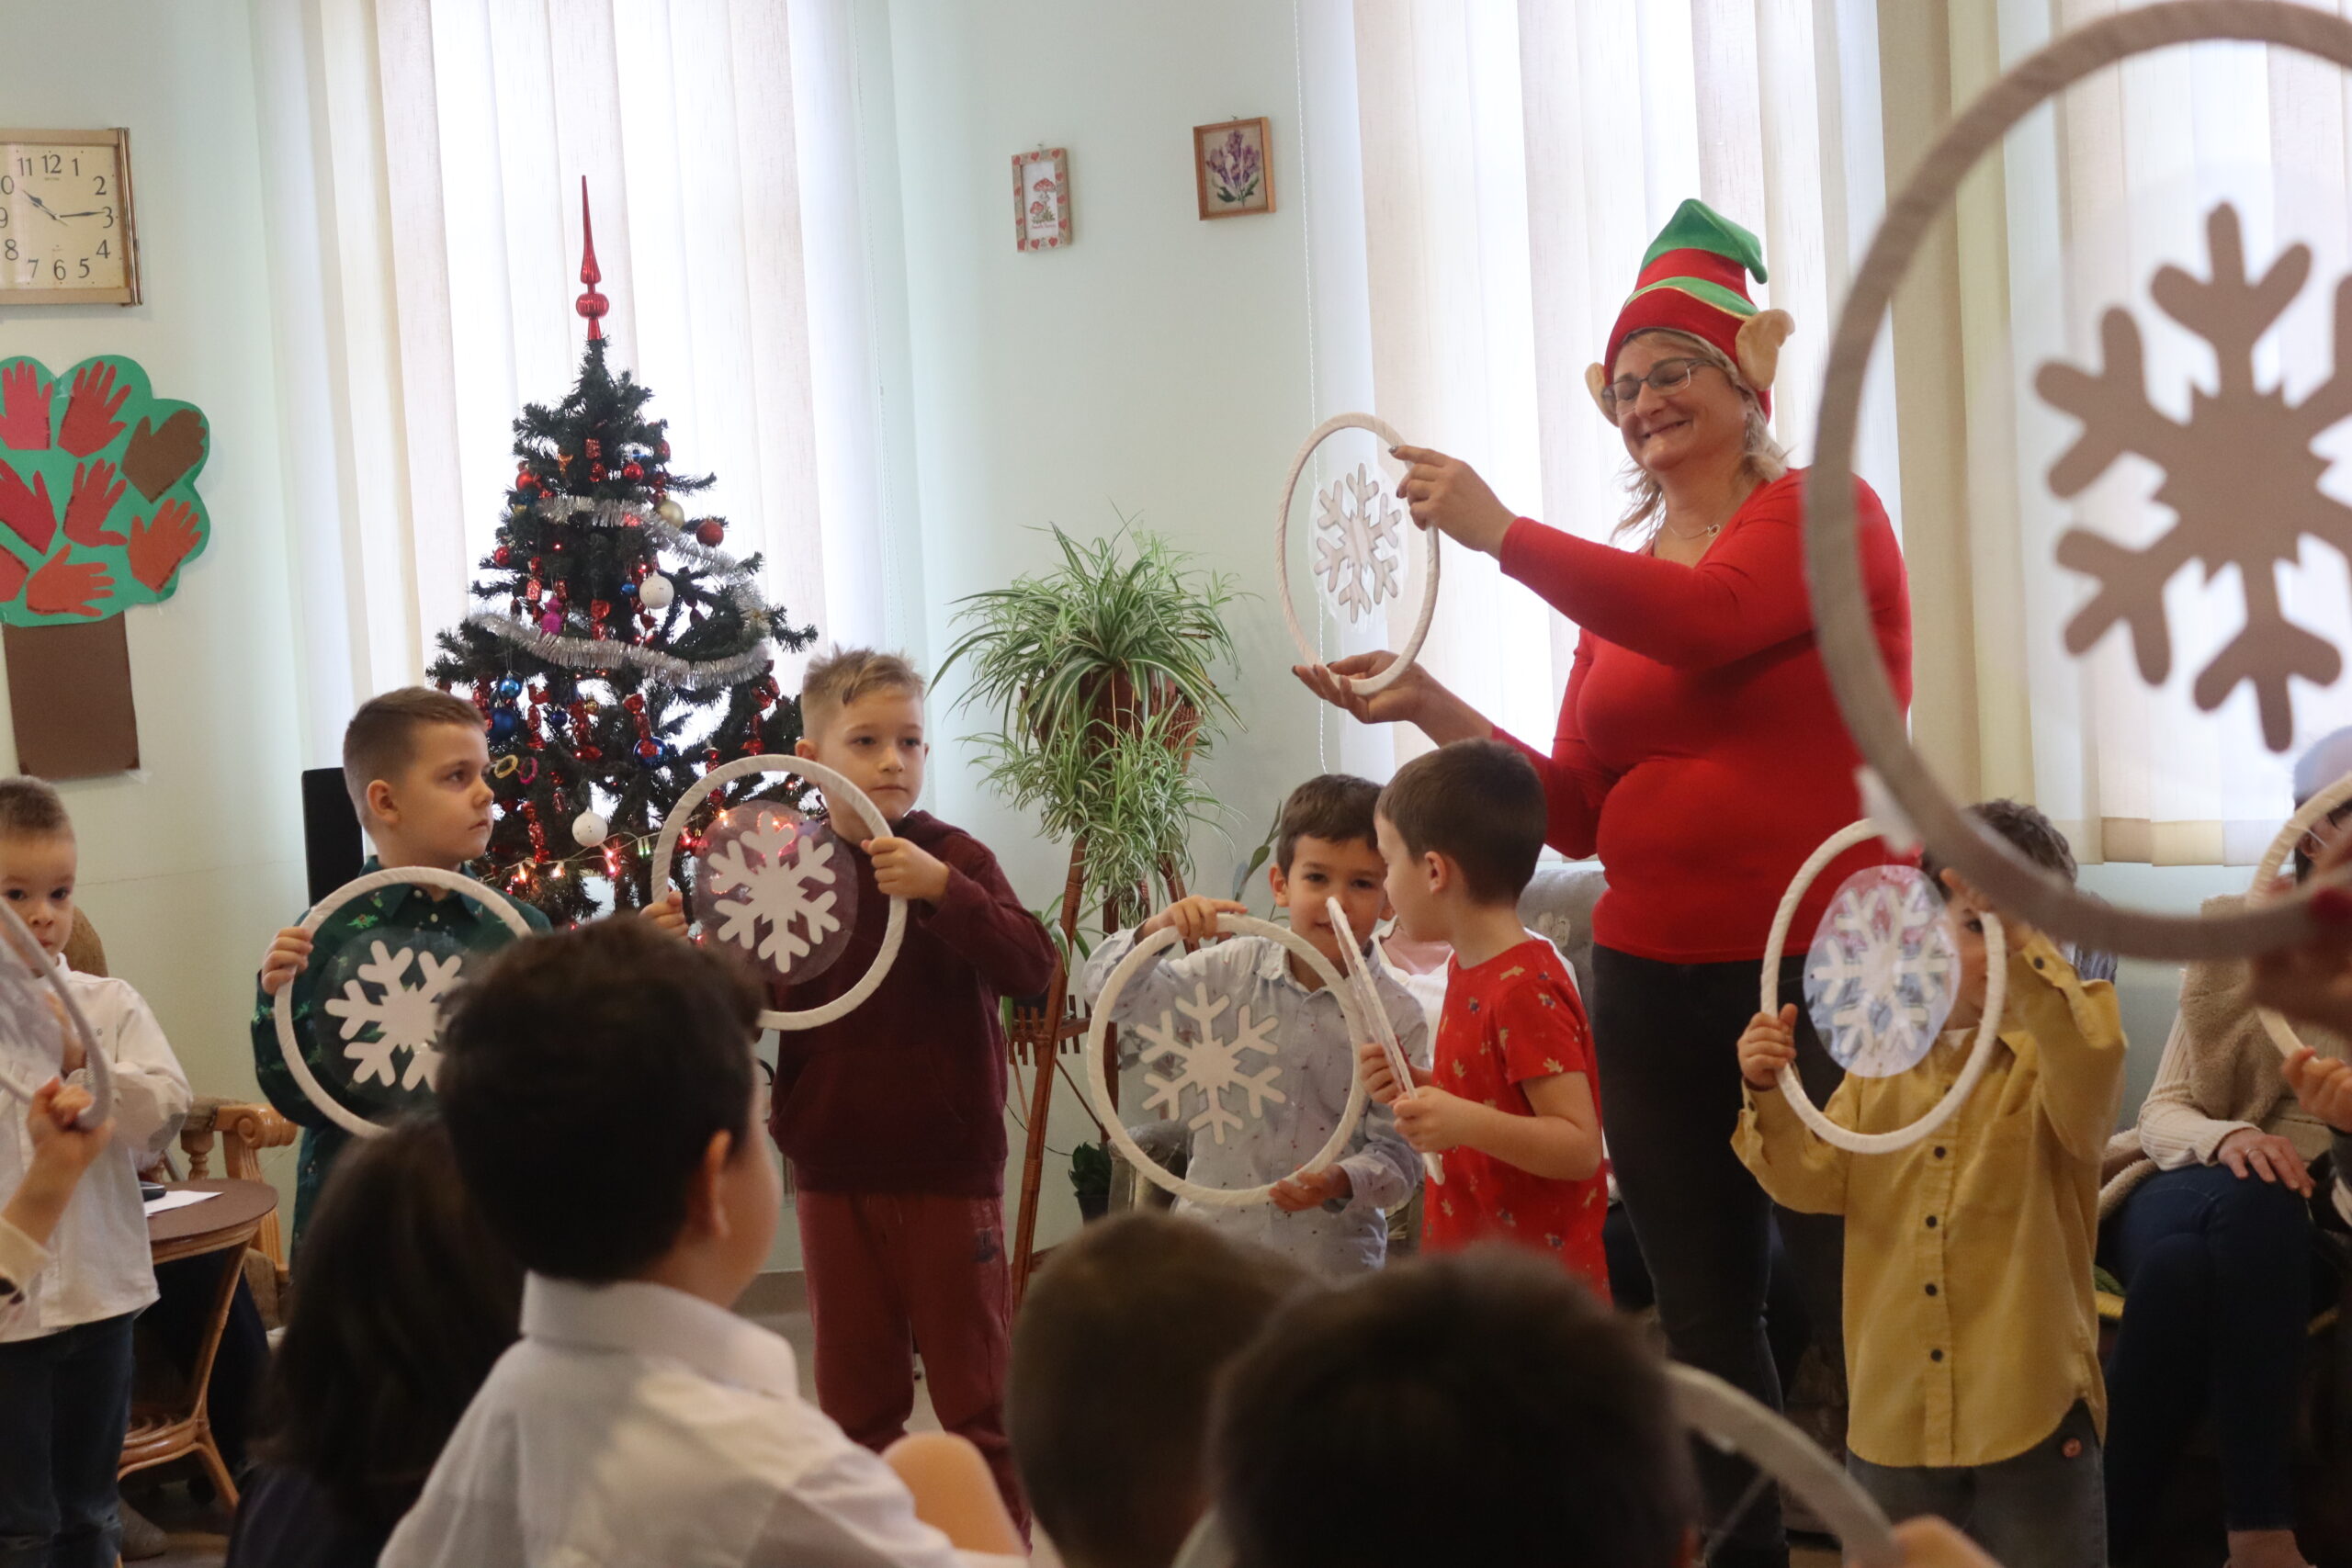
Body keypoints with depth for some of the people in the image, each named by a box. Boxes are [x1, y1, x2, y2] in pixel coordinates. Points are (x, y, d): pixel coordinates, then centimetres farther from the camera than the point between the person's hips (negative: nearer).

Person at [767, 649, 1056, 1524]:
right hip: (833, 1172, 2)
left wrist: (941, 888, -30)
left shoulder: (953, 859, -5)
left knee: (976, 1392, 8)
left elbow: (1032, 968, -19)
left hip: (949, 1169, -2)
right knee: (855, 1401, 13)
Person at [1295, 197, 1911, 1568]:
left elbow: (1707, 622, -23)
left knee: (1858, 1308, -6)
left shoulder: (1824, 513, -3)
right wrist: (1432, 710, -2)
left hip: (1822, 978, -6)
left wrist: (1502, 532, -22)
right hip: (1651, 984, 6)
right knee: (1705, 1323, 10)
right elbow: (1578, 810, 9)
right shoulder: (1618, 581, 14)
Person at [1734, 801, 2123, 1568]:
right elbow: (1815, 1182, 1)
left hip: (2030, 1415, -4)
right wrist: (1770, 1097, -16)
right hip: (1893, 1413, 4)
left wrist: (2027, 948, -38)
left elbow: (2090, 1066, -29)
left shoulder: (2052, 1051, -5)